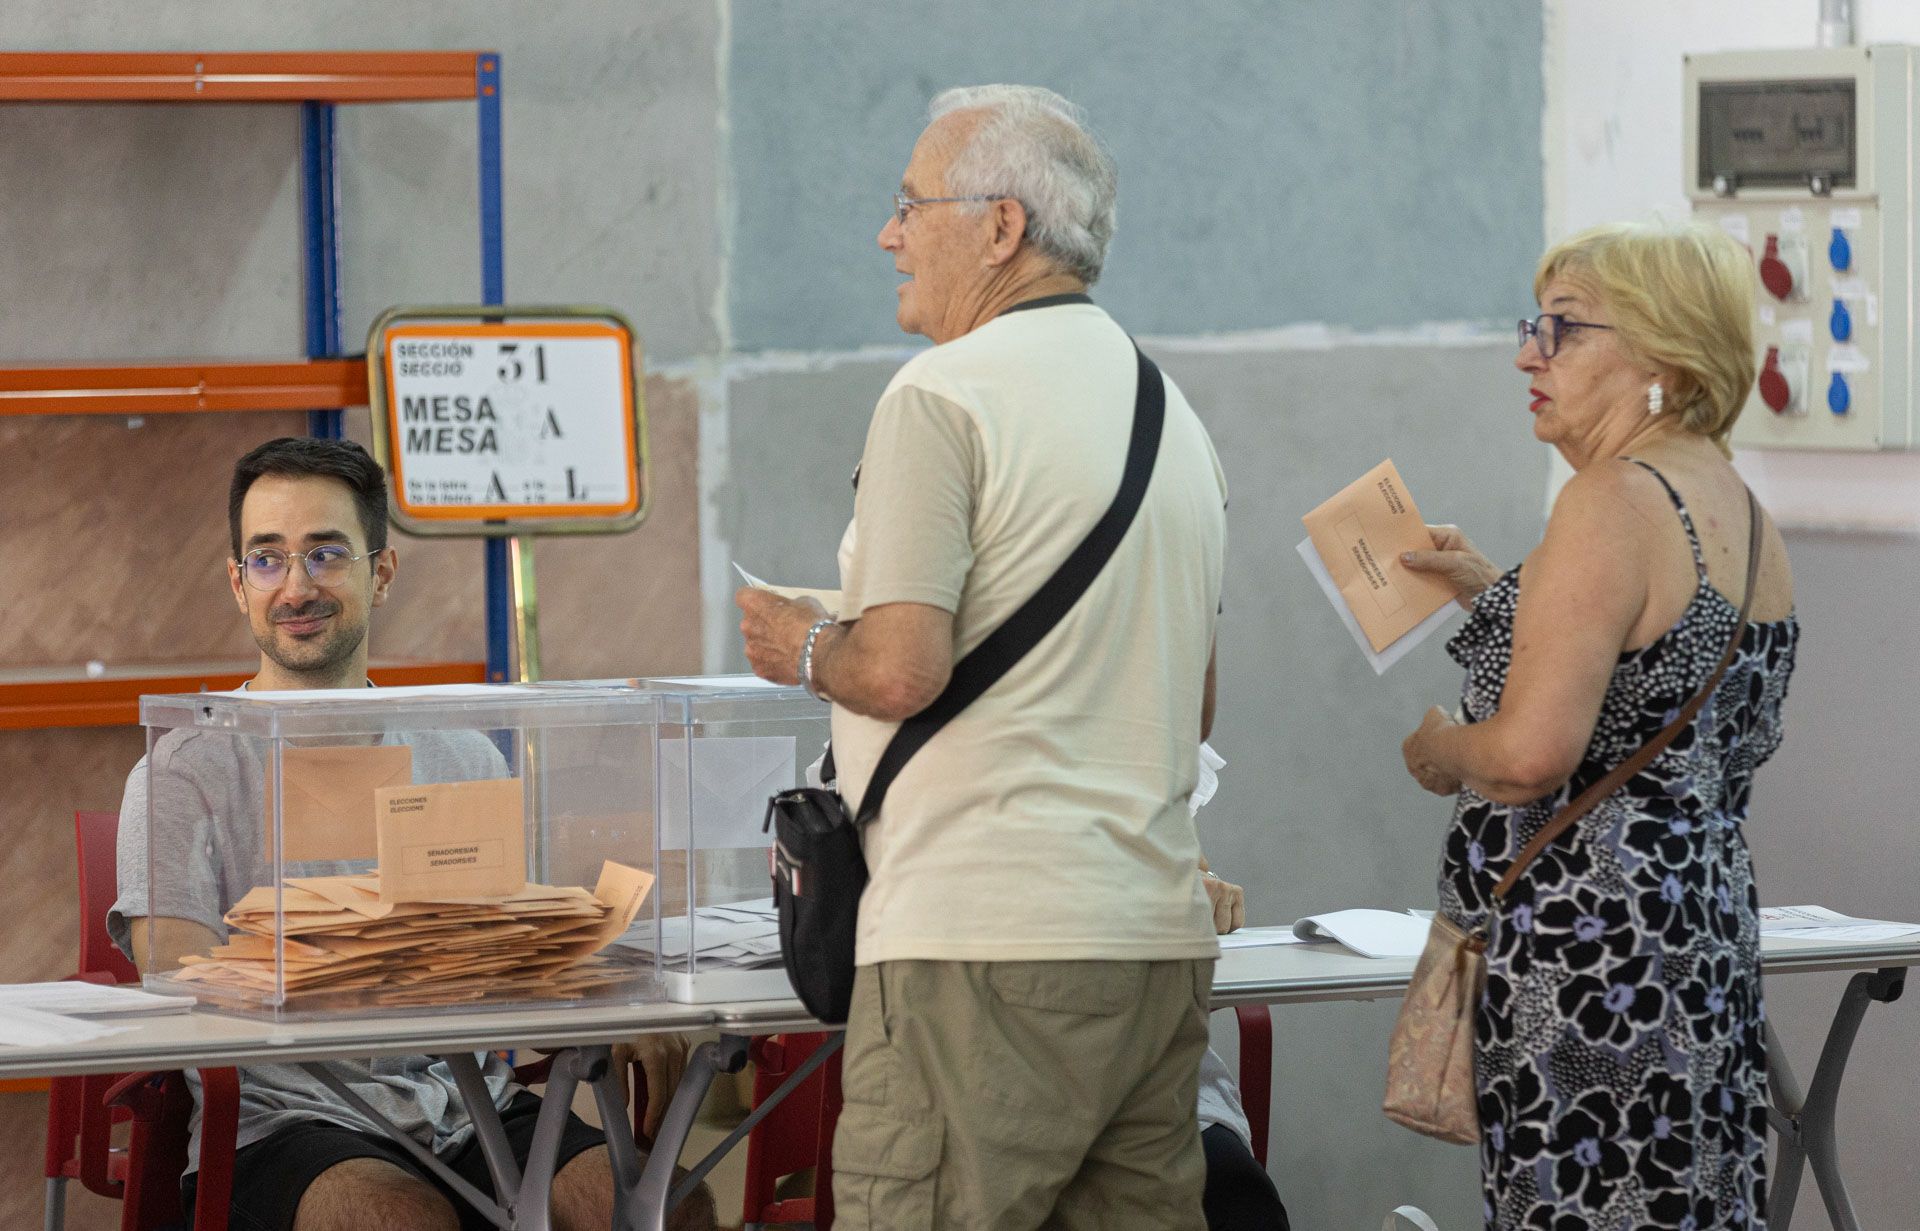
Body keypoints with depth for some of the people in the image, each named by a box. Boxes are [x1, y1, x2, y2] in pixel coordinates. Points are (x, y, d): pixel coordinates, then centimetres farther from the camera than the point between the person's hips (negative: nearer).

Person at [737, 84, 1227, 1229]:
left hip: (986, 950, -8)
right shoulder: (1175, 412, 18)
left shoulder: (944, 395, -8)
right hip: (1164, 940, 8)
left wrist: (801, 644, 3)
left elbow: (902, 670, -16)